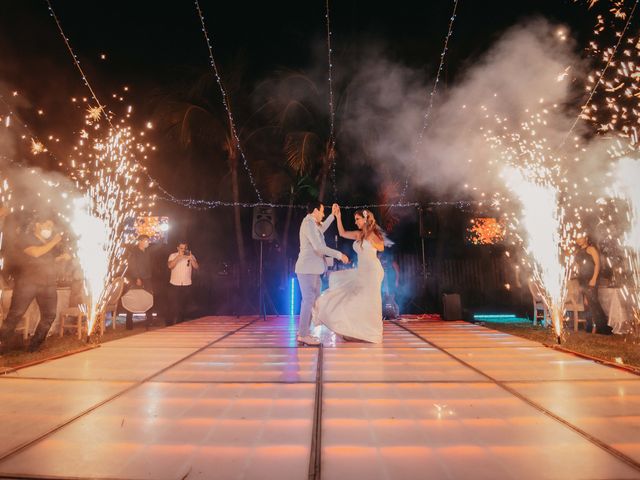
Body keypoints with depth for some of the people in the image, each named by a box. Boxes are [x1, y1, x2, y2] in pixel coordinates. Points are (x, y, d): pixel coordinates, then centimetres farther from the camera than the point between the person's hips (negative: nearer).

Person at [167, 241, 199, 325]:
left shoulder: (191, 256, 4)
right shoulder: (173, 255, 0)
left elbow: (196, 267, -8)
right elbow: (170, 266, -16)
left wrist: (191, 259, -23)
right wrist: (178, 256, -24)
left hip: (187, 286, 2)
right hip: (174, 285, -2)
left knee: (182, 306, 11)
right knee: (173, 306, -2)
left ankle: (180, 324, 23)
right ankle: (169, 325, 9)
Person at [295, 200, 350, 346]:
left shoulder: (312, 223, 17)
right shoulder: (309, 223, -14)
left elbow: (321, 229, 41)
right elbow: (319, 247, -24)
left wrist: (333, 215, 37)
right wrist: (339, 255, -19)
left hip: (312, 269, 10)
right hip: (307, 269, -10)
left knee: (313, 300, 12)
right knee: (309, 300, -8)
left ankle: (304, 332, 18)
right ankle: (303, 335, -2)